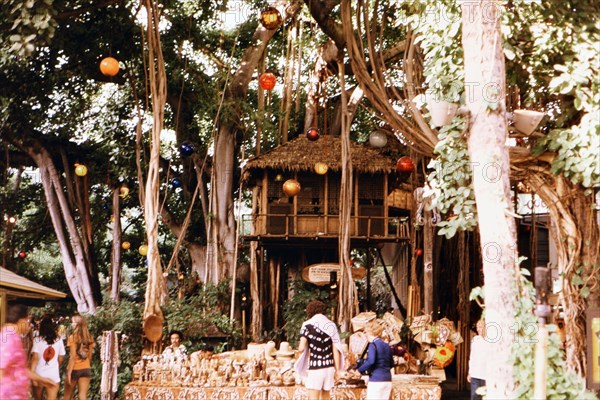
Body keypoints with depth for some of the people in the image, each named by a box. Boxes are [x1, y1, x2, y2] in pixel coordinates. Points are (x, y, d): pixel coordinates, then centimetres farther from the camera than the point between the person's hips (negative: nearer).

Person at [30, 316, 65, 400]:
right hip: (54, 375, 1)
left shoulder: (37, 340, -5)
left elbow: (35, 357, -14)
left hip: (39, 374, -1)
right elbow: (61, 358, 7)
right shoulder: (59, 340, 2)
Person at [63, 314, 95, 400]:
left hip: (75, 369, -4)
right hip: (86, 369, 4)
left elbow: (73, 356, -15)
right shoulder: (89, 338, 5)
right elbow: (90, 356, 9)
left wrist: (69, 372, -14)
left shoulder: (73, 337, -11)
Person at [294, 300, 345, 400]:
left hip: (315, 369, -4)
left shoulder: (307, 325, -4)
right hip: (329, 367, 4)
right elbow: (336, 350, 2)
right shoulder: (331, 326, 5)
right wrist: (337, 370, 7)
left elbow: (301, 348, -13)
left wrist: (299, 350, 11)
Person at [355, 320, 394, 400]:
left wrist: (360, 370, -11)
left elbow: (370, 361, -22)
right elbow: (391, 364, 19)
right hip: (387, 380, 7)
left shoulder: (373, 345, -9)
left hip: (376, 380, -7)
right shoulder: (387, 346, 13)